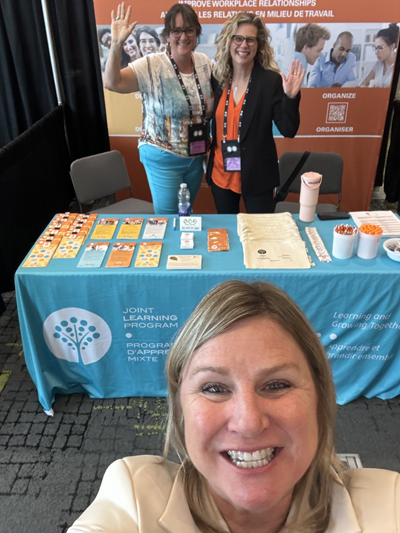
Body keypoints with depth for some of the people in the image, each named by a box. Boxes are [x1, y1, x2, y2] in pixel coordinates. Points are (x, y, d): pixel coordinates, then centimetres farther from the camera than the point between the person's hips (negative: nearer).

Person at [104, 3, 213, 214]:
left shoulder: (204, 62, 0)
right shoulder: (152, 65, -16)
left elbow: (213, 105, 13)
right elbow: (112, 83, -29)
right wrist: (117, 44, -40)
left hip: (196, 156, 5)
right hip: (163, 158, -5)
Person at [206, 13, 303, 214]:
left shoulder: (271, 80, -9)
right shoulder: (217, 78, 1)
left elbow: (288, 130, -12)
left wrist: (290, 97, -25)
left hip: (257, 176, -3)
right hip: (220, 174, 4)